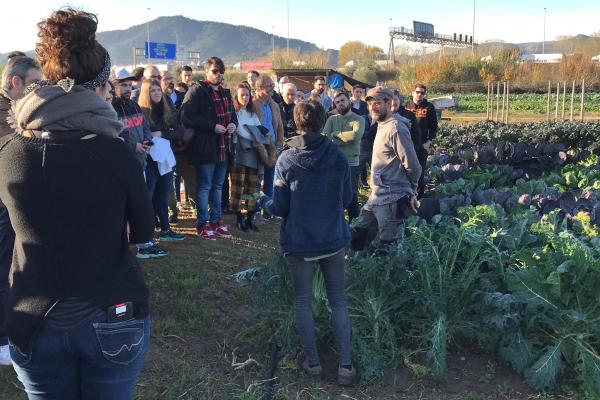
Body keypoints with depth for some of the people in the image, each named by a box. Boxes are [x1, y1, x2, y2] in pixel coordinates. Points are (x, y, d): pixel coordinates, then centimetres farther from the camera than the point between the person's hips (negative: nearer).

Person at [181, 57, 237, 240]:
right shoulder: (197, 91, -8)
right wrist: (213, 126, -20)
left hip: (223, 147, 7)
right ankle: (203, 224, 7)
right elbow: (187, 117, -17)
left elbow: (232, 114, 28)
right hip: (205, 147, -7)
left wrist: (233, 123, 3)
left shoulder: (225, 93, 16)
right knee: (204, 186, -1)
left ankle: (216, 221, 24)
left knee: (218, 186, 15)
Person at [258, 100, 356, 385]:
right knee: (338, 300, 12)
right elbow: (347, 199, 3)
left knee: (303, 301, 13)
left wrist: (263, 200, 14)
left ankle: (312, 361, 21)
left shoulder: (286, 159, -10)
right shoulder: (338, 156, -6)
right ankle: (345, 364, 13)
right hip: (333, 239, 2)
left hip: (299, 241, -1)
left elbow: (280, 208, -7)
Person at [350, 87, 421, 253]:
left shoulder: (395, 128, -17)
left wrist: (411, 192, -5)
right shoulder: (382, 126, 15)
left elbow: (412, 166, -19)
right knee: (355, 234, 16)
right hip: (376, 198, 10)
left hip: (391, 201, -10)